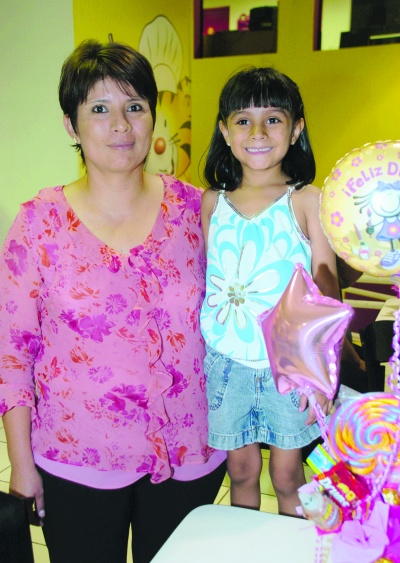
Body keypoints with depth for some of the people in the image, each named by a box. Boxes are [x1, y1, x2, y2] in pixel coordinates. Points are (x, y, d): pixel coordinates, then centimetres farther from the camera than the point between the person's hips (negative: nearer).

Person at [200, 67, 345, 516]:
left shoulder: (308, 201, -7)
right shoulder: (212, 202, 1)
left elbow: (325, 288, -8)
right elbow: (200, 280, 6)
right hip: (226, 361, 2)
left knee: (287, 475, 14)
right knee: (241, 469, 17)